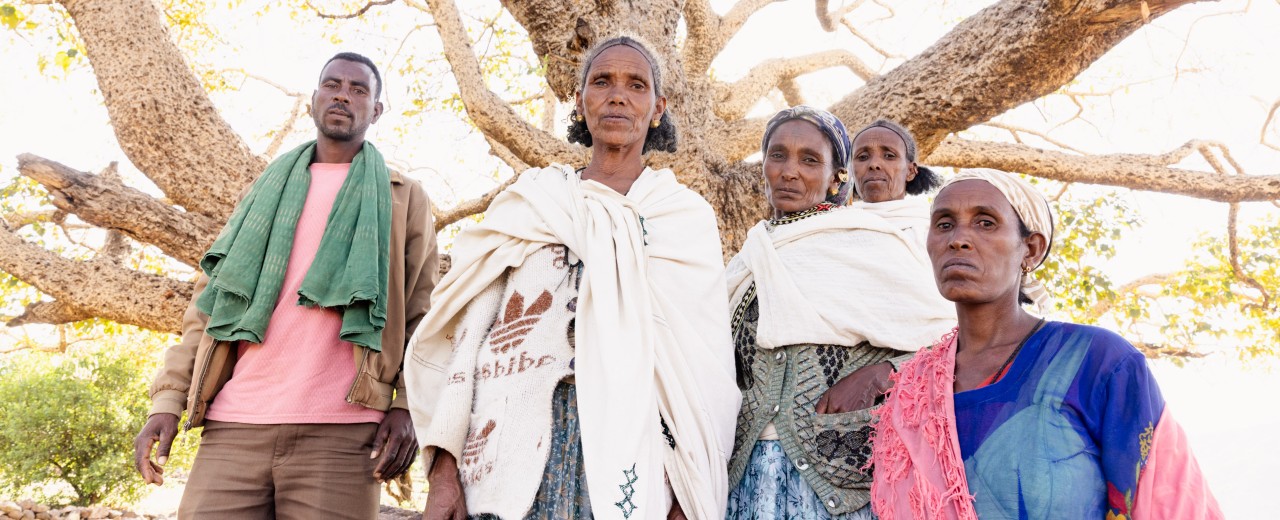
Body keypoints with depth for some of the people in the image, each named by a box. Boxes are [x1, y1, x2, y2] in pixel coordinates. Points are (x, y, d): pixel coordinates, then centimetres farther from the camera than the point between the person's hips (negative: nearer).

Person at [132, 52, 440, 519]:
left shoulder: (404, 199, 13)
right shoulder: (267, 190, 21)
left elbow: (420, 314, 6)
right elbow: (211, 300, 16)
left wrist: (409, 407, -7)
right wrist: (168, 400, 6)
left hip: (341, 432, -2)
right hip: (234, 427, 3)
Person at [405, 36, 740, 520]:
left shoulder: (686, 217, 7)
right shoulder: (527, 202, 11)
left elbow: (702, 367, 2)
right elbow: (469, 327, 5)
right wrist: (444, 470, -3)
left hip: (630, 445, -1)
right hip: (514, 445, 1)